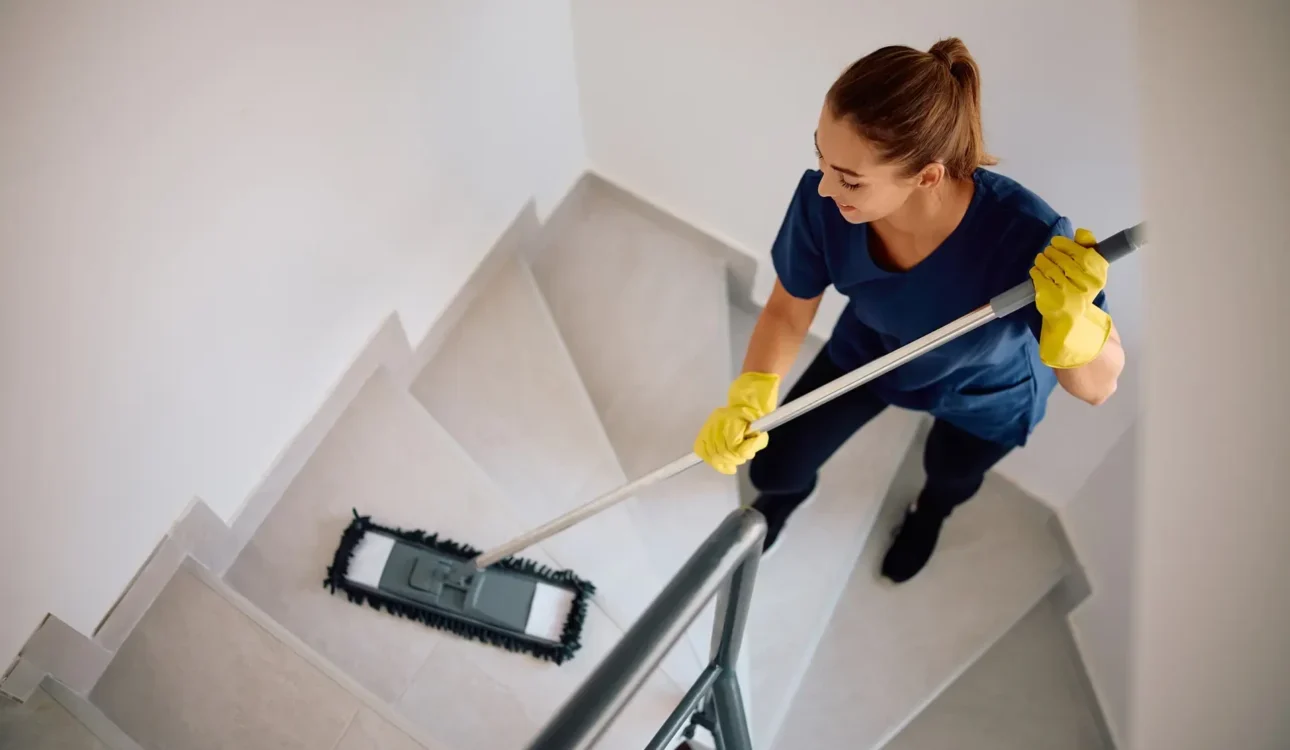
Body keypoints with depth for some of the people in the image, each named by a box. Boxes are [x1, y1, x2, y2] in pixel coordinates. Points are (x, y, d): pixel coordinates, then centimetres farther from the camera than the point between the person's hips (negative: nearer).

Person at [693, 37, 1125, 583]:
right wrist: (748, 401, -36)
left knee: (950, 476, 30)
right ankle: (789, 490, 52)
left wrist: (1069, 318, -54)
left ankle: (932, 507, 71)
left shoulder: (1027, 238, -46)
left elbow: (1096, 387, -32)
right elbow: (787, 312, -19)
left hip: (984, 391, -1)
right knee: (773, 468, 10)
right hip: (869, 349, 2)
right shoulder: (824, 201, -38)